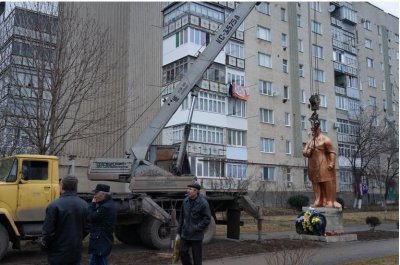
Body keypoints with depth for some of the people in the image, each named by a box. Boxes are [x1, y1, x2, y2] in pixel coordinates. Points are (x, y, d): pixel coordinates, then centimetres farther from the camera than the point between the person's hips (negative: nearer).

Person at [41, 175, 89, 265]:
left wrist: (44, 246, 2)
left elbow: (48, 231, -16)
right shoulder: (84, 205, -1)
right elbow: (86, 229, 5)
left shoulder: (54, 206, -19)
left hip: (58, 255, -4)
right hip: (76, 253, 5)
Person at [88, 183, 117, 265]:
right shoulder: (107, 204, 12)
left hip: (102, 243, -11)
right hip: (100, 242, 11)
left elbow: (92, 218, -18)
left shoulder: (106, 207, -23)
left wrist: (93, 204, -9)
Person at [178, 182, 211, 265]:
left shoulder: (203, 202, -14)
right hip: (185, 233, 5)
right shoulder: (185, 201, 2)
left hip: (196, 235, -5)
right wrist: (179, 231, 10)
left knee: (196, 255, 5)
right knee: (183, 251, 8)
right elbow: (182, 217, 10)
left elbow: (207, 219, -12)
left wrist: (197, 229, -15)